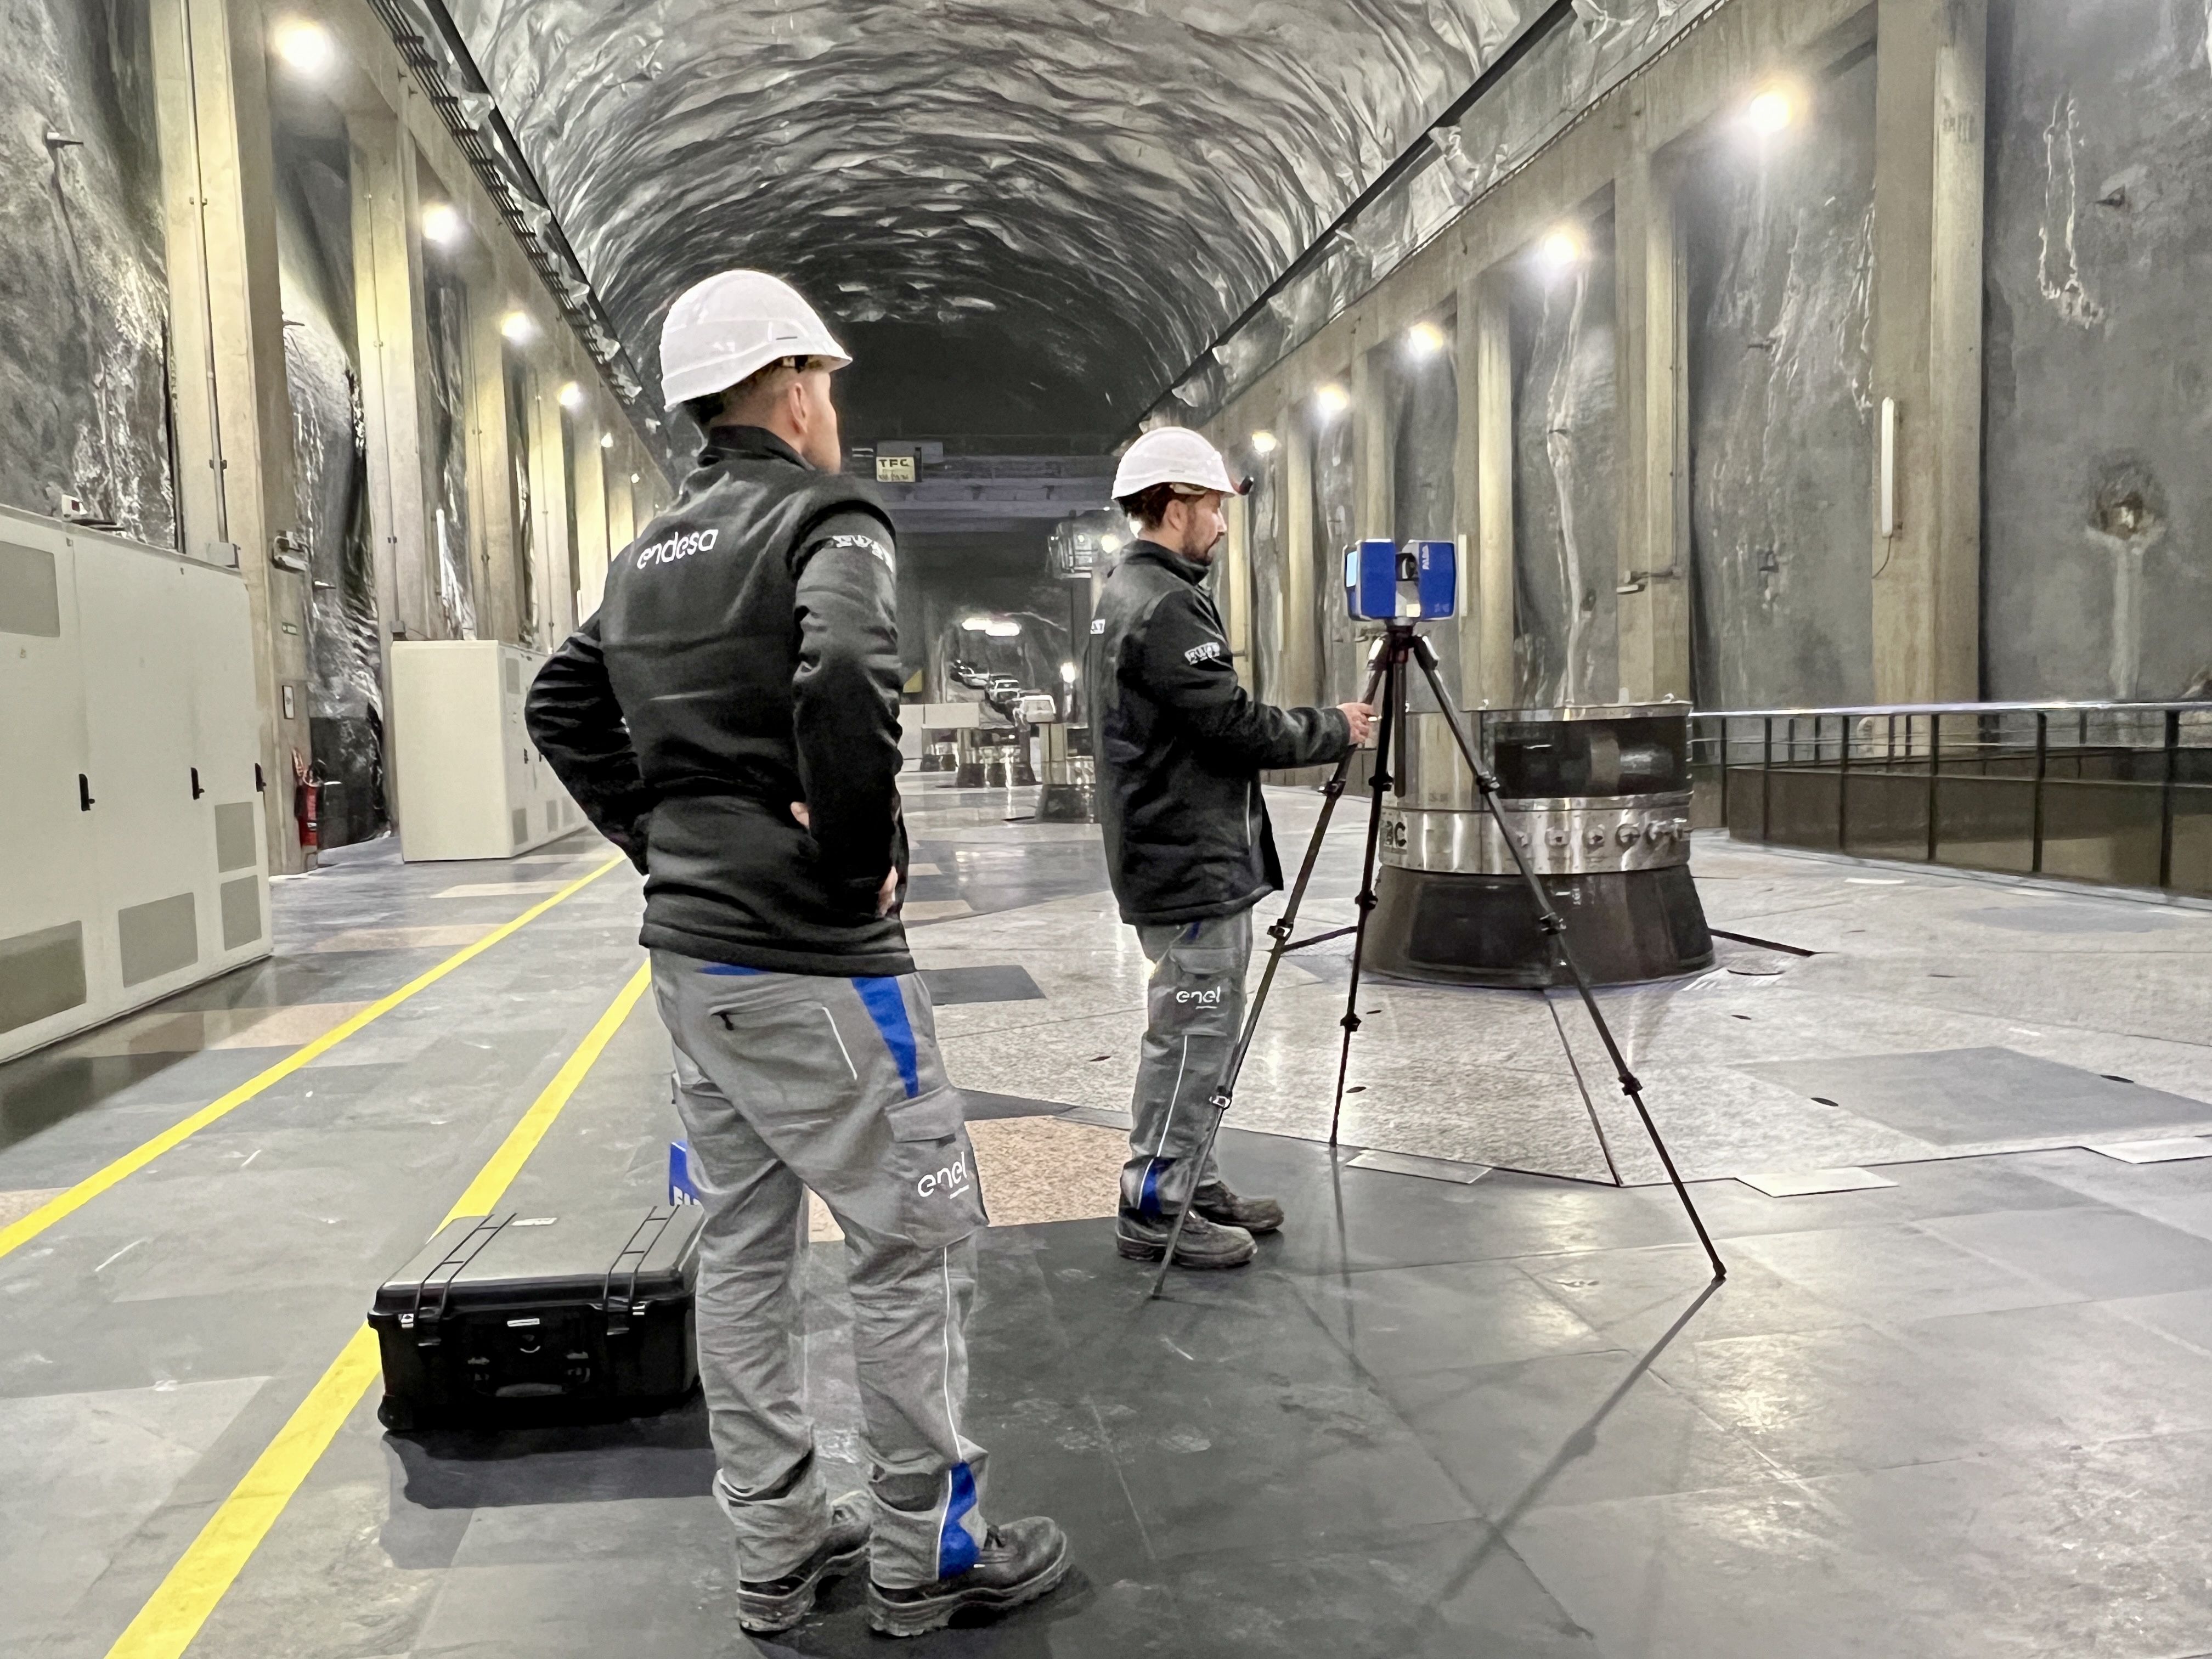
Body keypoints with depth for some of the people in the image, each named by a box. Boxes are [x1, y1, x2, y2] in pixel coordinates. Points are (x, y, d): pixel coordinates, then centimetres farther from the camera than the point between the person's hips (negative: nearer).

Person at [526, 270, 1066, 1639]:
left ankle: (778, 1546, 27)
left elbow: (565, 712, 18)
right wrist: (862, 857, -17)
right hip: (813, 962, -8)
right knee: (919, 1240, 5)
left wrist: (665, 839, 15)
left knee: (744, 1242, 15)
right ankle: (927, 1554, 17)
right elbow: (843, 685, -31)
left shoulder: (654, 549, 13)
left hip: (691, 951, 9)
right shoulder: (826, 520, -12)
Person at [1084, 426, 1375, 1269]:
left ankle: (1187, 1182, 26)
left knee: (1198, 1028, 17)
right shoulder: (1164, 607, -18)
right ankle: (1154, 1210, 6)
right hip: (1192, 861, -11)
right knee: (1193, 1031, -3)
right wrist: (1333, 728, -5)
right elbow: (1235, 722, -19)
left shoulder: (1123, 595, 16)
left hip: (1189, 854, 11)